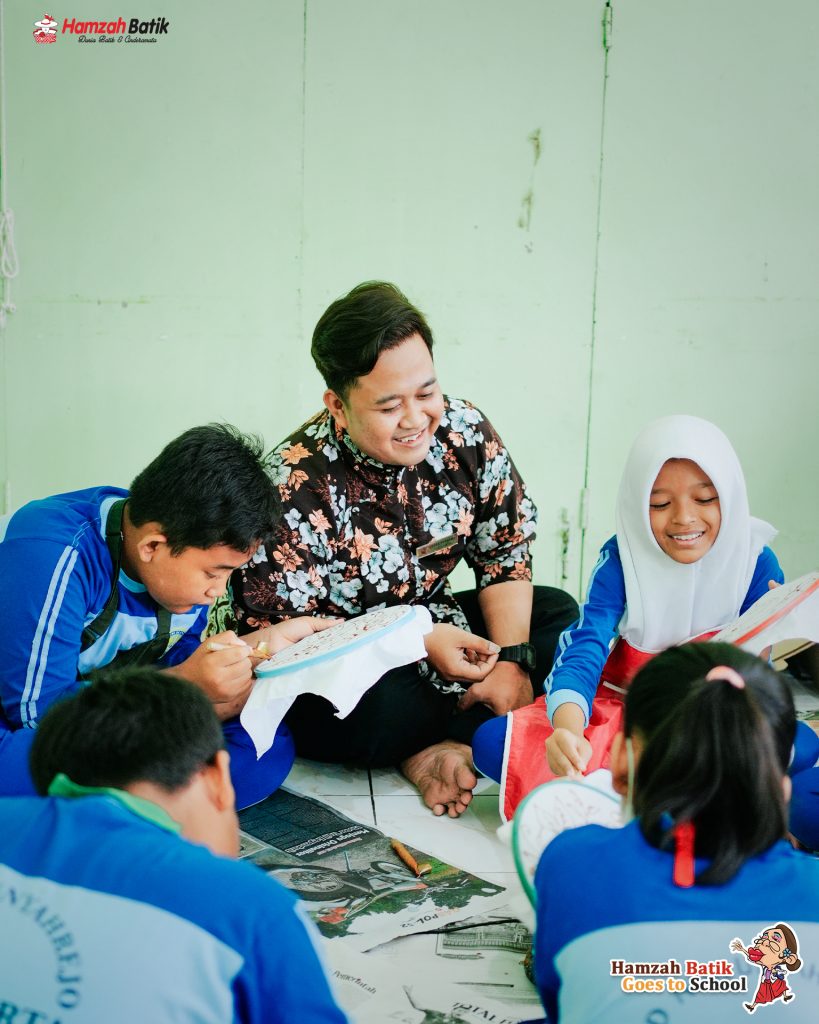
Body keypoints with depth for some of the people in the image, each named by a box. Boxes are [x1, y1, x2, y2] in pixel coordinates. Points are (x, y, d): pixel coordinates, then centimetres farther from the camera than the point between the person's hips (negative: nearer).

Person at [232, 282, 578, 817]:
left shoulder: (464, 431, -11)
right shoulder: (296, 488, -26)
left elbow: (506, 549, -2)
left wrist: (510, 657, -16)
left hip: (433, 621, 6)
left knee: (560, 614, -5)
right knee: (381, 708, -37)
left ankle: (448, 745, -20)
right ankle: (485, 726, -4)